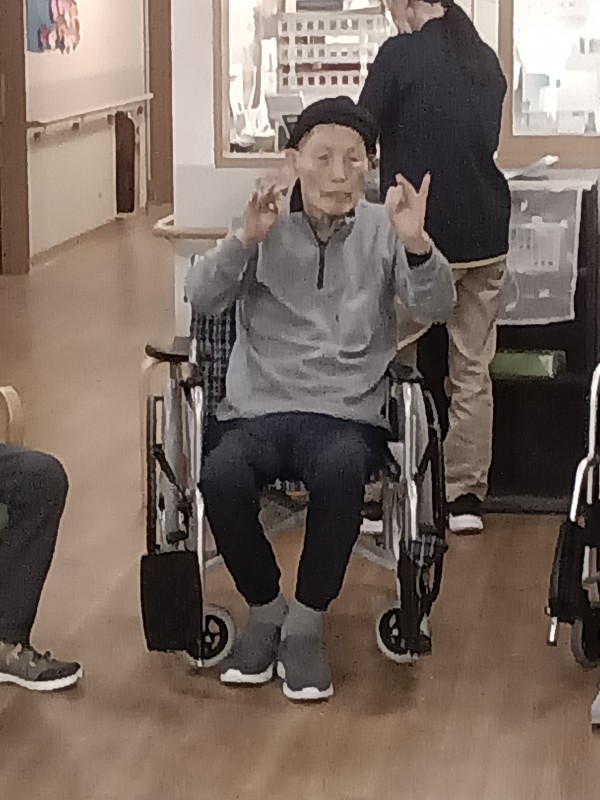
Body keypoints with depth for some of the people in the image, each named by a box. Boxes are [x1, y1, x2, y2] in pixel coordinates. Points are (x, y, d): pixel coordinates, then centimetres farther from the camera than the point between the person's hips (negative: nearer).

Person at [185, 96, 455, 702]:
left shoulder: (383, 230, 9)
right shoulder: (266, 227, 8)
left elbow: (435, 308, -5)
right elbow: (201, 299, -5)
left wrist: (416, 245, -26)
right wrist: (244, 239, -24)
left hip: (347, 415, -1)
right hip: (258, 410, 1)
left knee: (340, 471, -35)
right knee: (222, 477, -31)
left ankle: (306, 624, -13)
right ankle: (265, 608, -3)